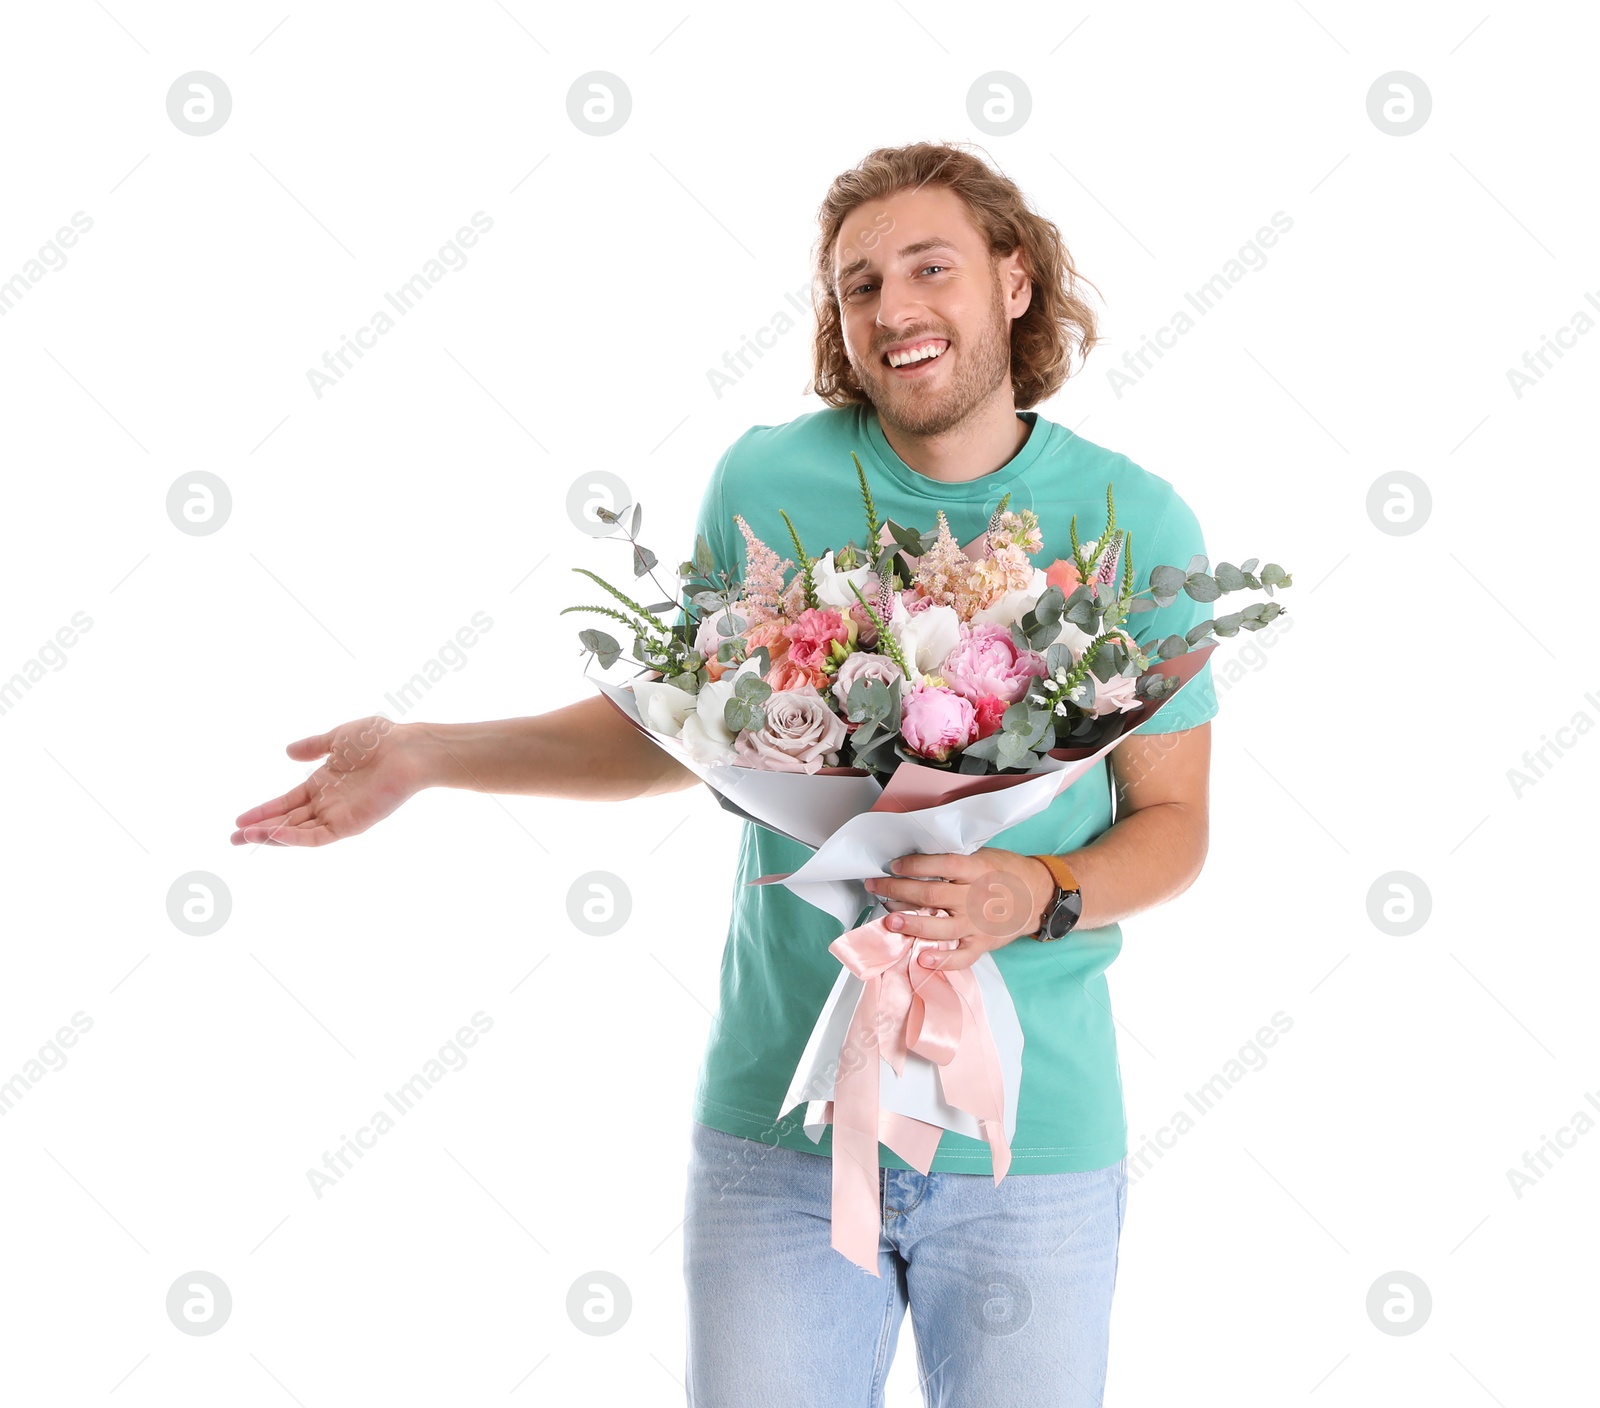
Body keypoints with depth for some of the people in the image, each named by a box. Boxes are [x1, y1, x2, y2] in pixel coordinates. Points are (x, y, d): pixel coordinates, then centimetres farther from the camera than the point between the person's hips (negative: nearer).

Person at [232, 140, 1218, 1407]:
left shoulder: (1137, 522, -4)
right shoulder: (767, 483, -2)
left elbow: (1173, 822, 2)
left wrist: (1039, 895, -19)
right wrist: (424, 757, 4)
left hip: (1033, 1136, 0)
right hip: (783, 1116, 1)